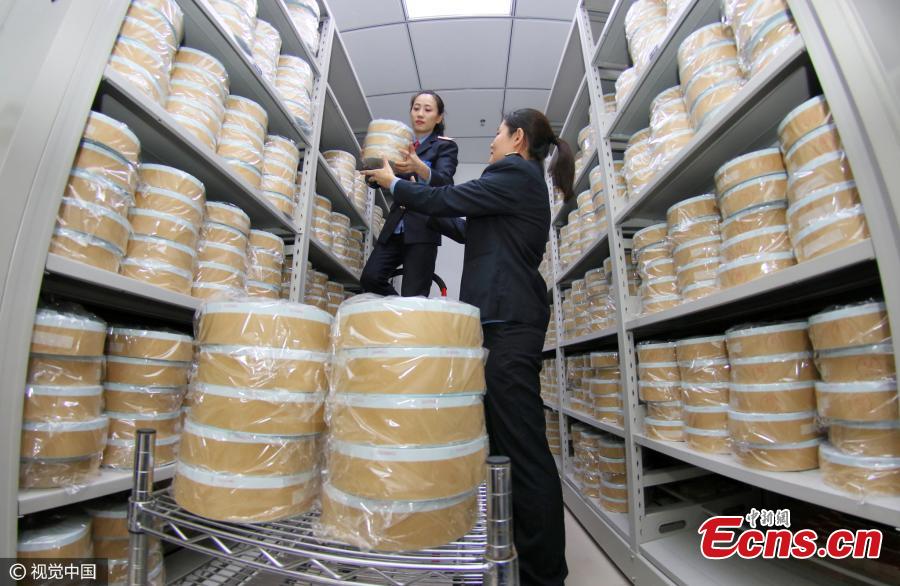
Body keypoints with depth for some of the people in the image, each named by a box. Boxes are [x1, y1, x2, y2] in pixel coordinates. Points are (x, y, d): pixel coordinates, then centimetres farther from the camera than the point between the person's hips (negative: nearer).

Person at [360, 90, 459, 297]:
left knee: (413, 295, -10)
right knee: (370, 278, -11)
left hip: (422, 228, -4)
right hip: (394, 226, 5)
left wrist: (420, 168, -35)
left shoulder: (445, 146, 5)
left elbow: (445, 183, -15)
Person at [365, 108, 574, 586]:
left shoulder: (515, 174, -2)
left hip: (507, 323, -10)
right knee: (507, 445, 13)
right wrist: (417, 197, 34)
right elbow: (472, 231, 31)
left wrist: (394, 183, 15)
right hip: (509, 320, 10)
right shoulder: (524, 182, 27)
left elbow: (445, 199, -2)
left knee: (522, 448, -5)